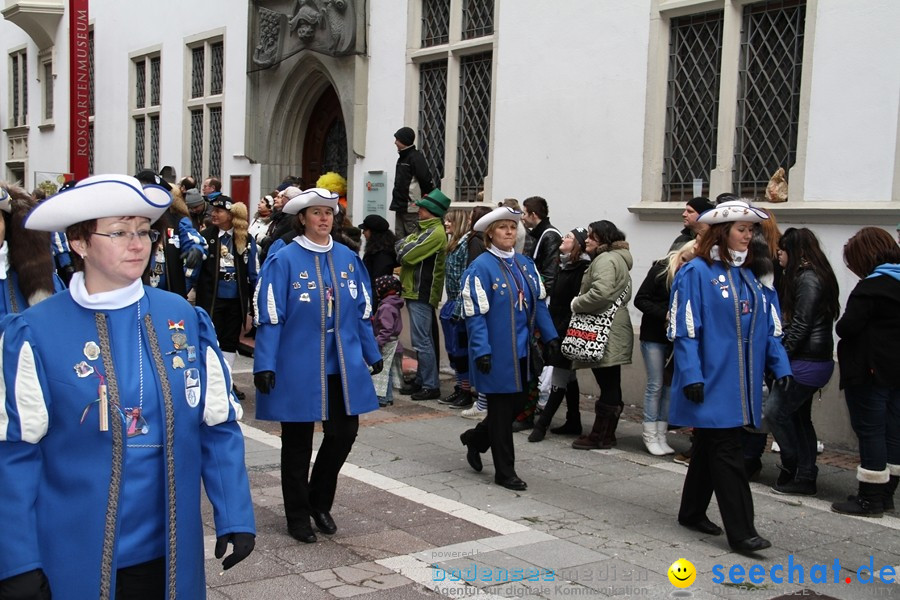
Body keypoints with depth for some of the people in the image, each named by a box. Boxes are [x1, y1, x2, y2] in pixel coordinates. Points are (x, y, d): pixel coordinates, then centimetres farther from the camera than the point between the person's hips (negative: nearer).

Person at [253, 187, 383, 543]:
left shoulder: (347, 258, 6)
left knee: (344, 432, 7)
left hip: (342, 365, 5)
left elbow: (362, 311, 13)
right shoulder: (284, 260, -9)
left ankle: (319, 501, 30)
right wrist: (265, 365, -15)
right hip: (298, 367, -4)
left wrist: (372, 353, 15)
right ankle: (298, 516, 23)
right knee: (298, 442, 7)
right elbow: (269, 317, -10)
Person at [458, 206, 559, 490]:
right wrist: (481, 351, -19)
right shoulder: (481, 267, -12)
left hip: (521, 352, 7)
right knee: (502, 409, 1)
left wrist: (550, 336, 6)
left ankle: (475, 439, 39)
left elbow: (539, 303, 14)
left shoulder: (525, 264, 9)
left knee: (516, 403, 15)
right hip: (497, 353, -7)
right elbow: (475, 314, -15)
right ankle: (504, 472, 14)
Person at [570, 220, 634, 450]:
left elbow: (601, 292, -27)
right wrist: (581, 303, 13)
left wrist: (577, 304, -11)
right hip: (611, 332, 11)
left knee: (607, 385, -6)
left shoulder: (605, 260, -12)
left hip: (607, 334, -11)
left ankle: (600, 436, -1)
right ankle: (606, 434, 18)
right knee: (610, 385, 12)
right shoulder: (617, 258, 22)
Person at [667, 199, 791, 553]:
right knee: (727, 453, -7)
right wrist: (691, 375, -18)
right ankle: (740, 531, -4)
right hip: (712, 381, -7)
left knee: (710, 447, 16)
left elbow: (768, 327, 13)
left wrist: (780, 365, 3)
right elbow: (684, 329, -13)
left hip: (741, 384, 7)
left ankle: (692, 513, 28)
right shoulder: (697, 273, -9)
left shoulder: (749, 275, 12)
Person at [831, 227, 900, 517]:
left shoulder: (871, 287, -17)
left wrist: (842, 325, 0)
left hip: (869, 371, -8)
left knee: (870, 431, -2)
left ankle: (869, 498, 3)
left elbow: (846, 327, -19)